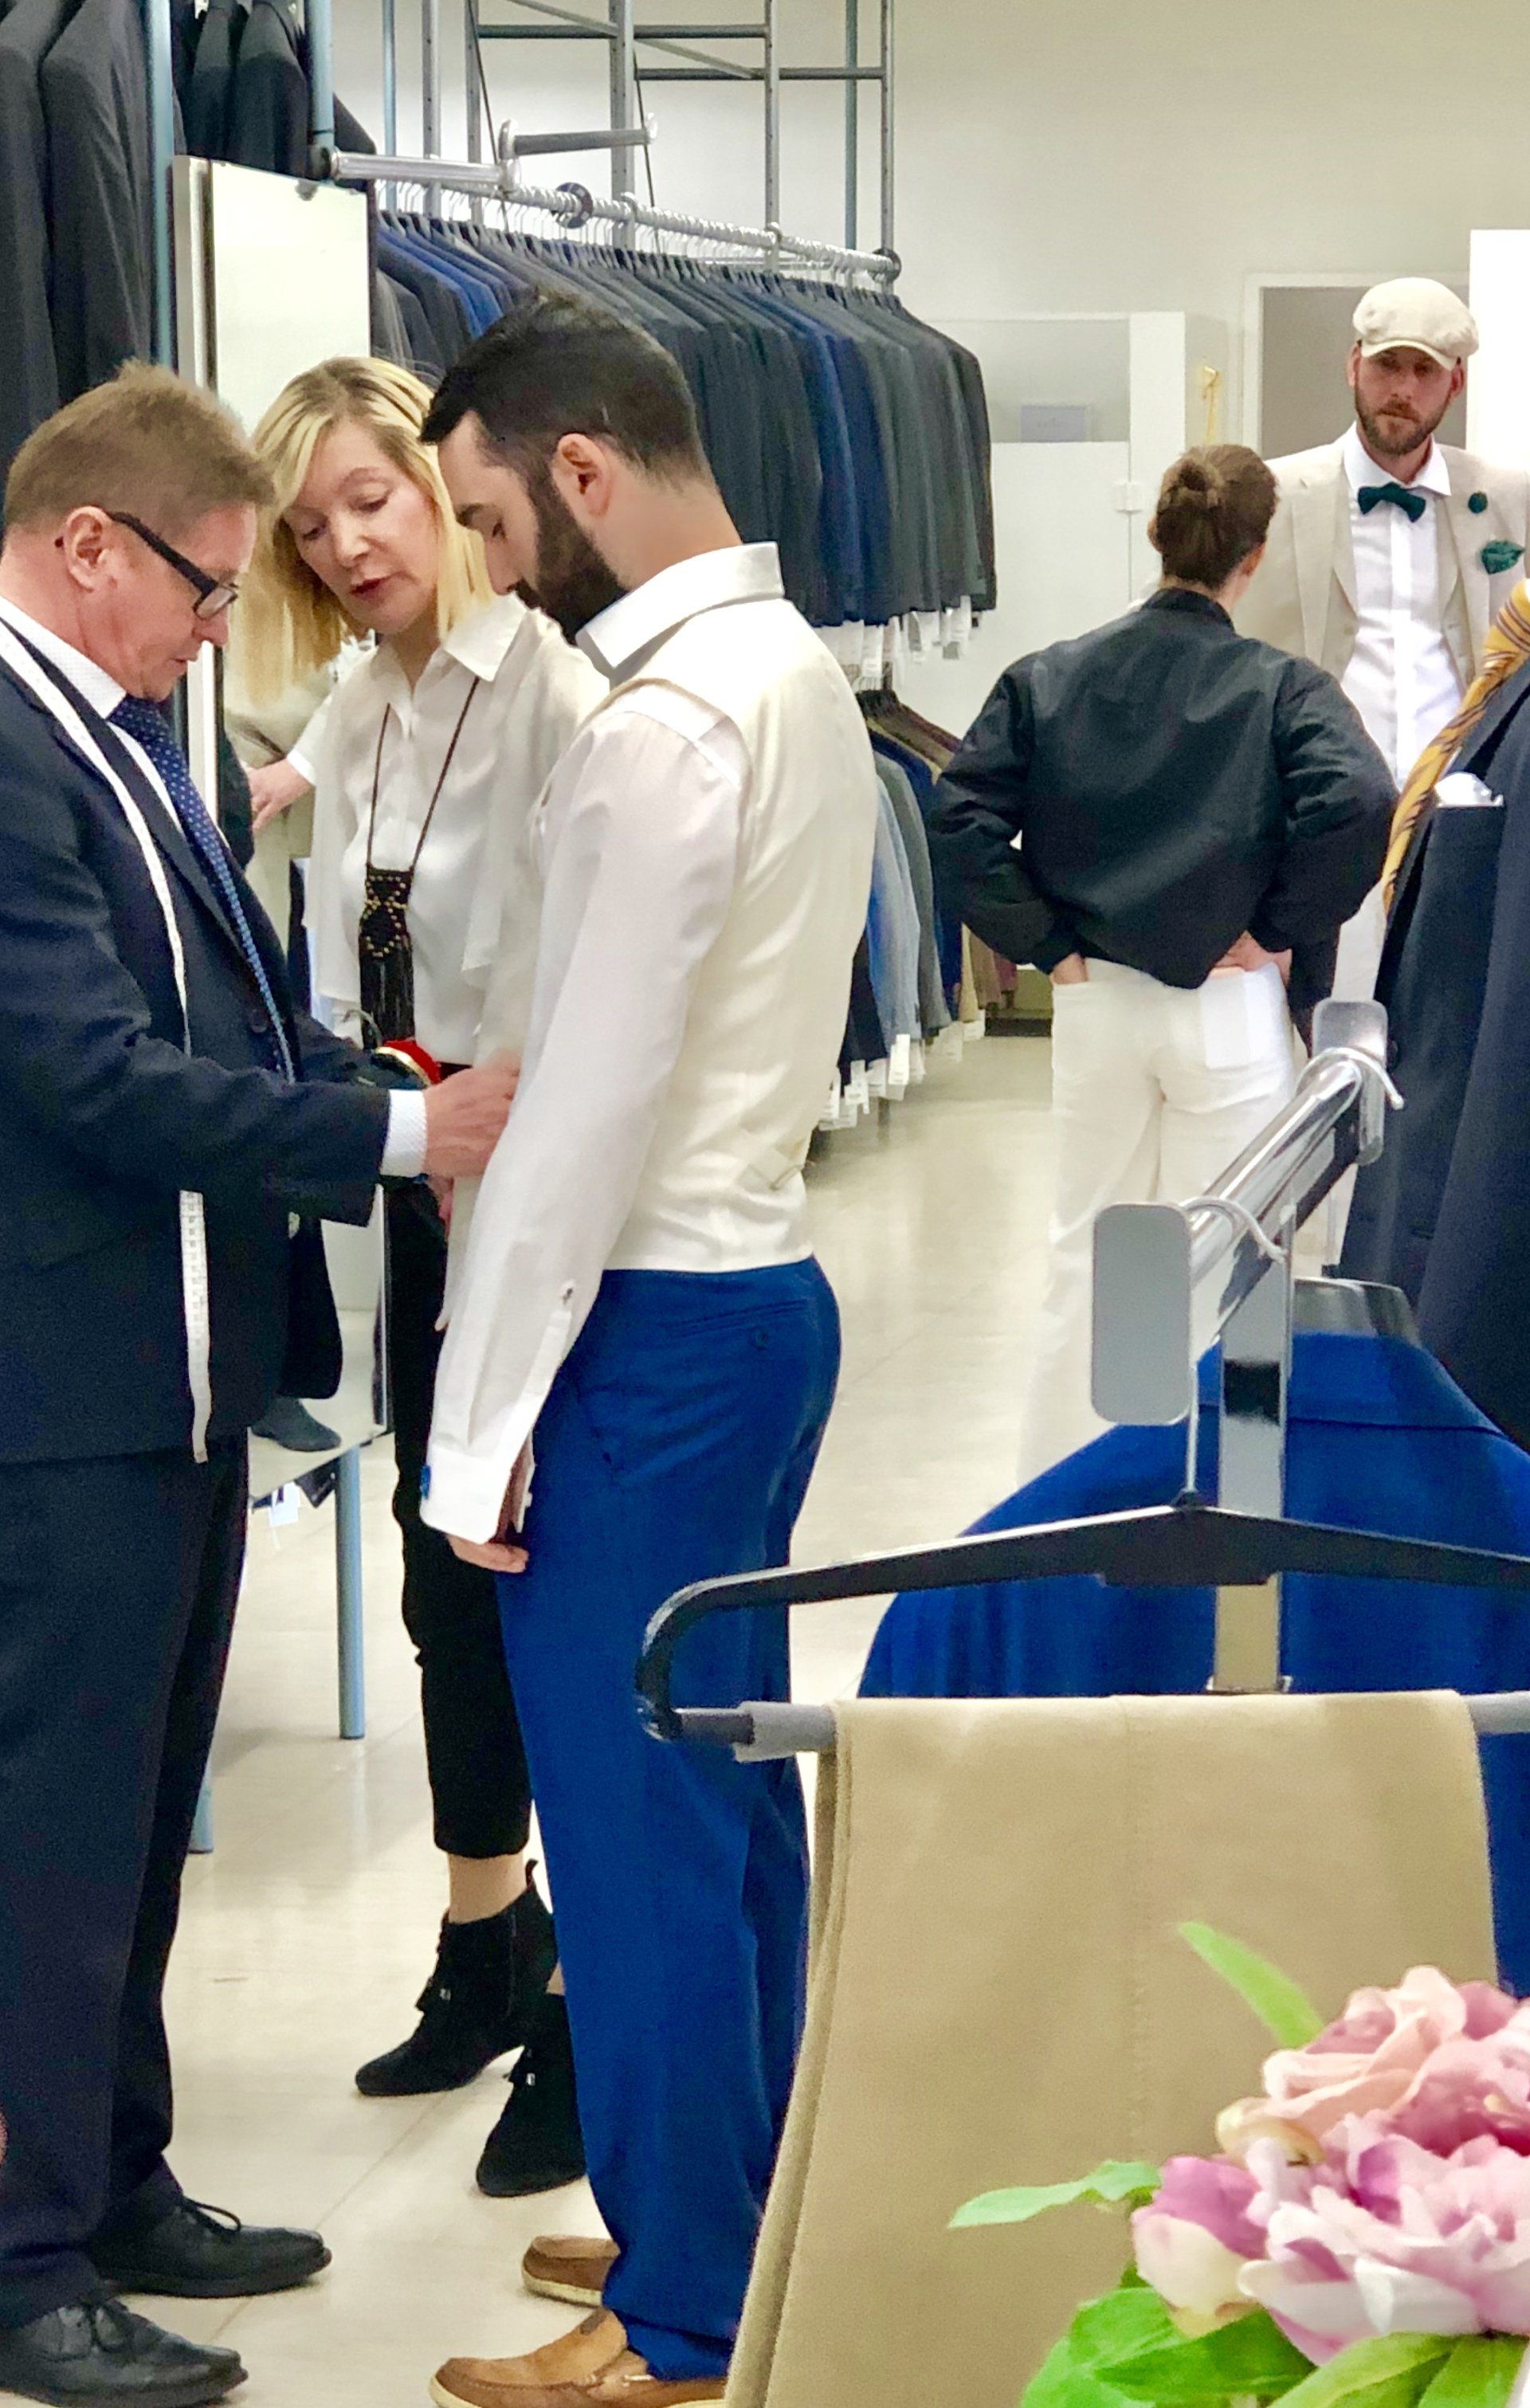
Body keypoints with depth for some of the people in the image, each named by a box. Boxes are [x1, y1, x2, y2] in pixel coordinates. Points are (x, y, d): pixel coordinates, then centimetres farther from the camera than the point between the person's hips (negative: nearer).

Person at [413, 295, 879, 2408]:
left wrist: (485, 1425, -16)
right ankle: (734, 2233, 30)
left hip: (649, 1327, -10)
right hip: (760, 1281, 10)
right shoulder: (794, 669, 12)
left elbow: (588, 1104, -21)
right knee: (729, 1800, 18)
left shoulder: (664, 722, -19)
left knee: (639, 1832, 0)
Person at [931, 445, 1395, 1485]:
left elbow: (961, 824, -8)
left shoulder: (1048, 678, 0)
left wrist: (1047, 943, -1)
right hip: (1230, 1010, -3)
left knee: (1085, 1252, 16)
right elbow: (1361, 806, -24)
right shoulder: (1283, 688, -8)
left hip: (1094, 1002, 3)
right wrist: (1283, 931, -11)